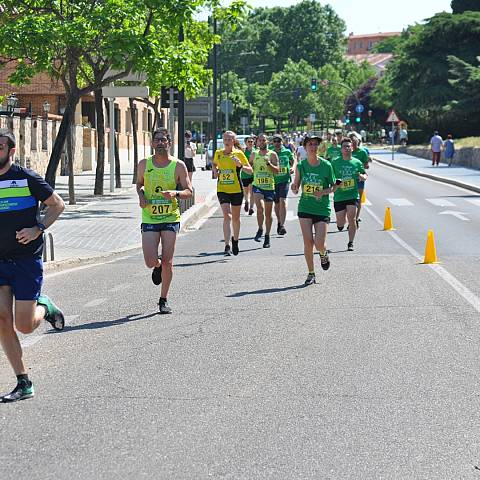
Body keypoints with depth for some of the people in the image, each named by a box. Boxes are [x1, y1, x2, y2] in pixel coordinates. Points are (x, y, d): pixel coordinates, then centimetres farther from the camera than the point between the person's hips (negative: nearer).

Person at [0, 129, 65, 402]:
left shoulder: (26, 178, -6)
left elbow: (58, 204, 0)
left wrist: (38, 229, -13)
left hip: (27, 259, -4)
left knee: (24, 326, -6)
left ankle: (44, 307, 30)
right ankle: (24, 384, 3)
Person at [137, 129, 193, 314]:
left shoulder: (178, 165, -2)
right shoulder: (144, 164, 3)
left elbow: (189, 191, 0)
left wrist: (175, 193, -20)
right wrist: (141, 195, -3)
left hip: (171, 218, -1)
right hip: (149, 218, 1)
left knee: (167, 262, -3)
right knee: (151, 262, -9)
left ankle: (164, 300, 14)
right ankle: (158, 267, 31)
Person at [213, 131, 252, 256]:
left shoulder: (238, 153, -4)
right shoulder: (218, 153, 4)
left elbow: (250, 170, -3)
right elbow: (214, 165, 25)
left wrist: (241, 165, -22)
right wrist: (215, 172, 4)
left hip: (236, 190, 0)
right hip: (222, 189, 0)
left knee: (235, 217, 13)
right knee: (227, 216, -15)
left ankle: (235, 240, 37)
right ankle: (227, 246, -19)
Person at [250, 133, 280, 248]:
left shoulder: (272, 154, 0)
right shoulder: (254, 155, 8)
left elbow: (277, 170, -5)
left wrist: (269, 164, -21)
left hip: (269, 187, 0)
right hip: (257, 186, 0)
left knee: (268, 213, 7)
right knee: (260, 208, -23)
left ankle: (267, 236, 21)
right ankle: (260, 229, -2)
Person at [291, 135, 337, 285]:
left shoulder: (326, 165, -5)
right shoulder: (301, 166, 0)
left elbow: (334, 186, 4)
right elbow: (296, 189, 7)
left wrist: (324, 192, -15)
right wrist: (294, 188, -16)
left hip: (322, 209, -1)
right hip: (305, 208, 2)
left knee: (319, 243, -9)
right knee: (308, 242, -4)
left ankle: (323, 254, 29)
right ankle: (311, 273, 11)